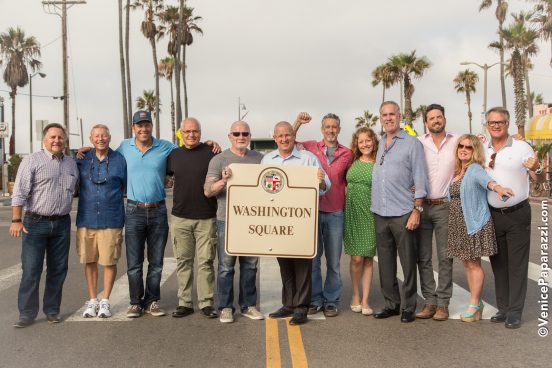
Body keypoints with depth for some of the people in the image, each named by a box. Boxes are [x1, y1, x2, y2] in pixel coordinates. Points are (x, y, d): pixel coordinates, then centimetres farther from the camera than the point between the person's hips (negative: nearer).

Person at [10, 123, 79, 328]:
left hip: (62, 224, 5)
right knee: (31, 270, -1)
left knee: (58, 269, 9)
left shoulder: (72, 164, 12)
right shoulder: (32, 161, -3)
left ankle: (52, 310, 21)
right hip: (35, 223, -4)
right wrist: (16, 220, -13)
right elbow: (19, 193, -8)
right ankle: (27, 314, 9)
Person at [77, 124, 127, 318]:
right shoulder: (82, 159, 7)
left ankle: (105, 301, 16)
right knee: (89, 261, 8)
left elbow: (128, 186, 9)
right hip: (86, 220, 2)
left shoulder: (119, 160, 3)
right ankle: (92, 300, 22)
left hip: (111, 220, -2)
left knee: (110, 261, 2)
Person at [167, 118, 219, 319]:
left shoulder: (211, 152, -2)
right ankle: (184, 302, 19)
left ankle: (207, 302, 12)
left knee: (206, 261, 2)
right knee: (183, 261, 9)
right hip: (180, 218, 3)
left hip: (206, 218, -3)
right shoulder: (174, 155, 10)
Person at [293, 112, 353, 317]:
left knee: (333, 261, 7)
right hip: (313, 211, 0)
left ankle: (331, 301, 18)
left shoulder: (347, 154, 5)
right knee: (313, 258, 7)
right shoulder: (311, 147, 3)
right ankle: (315, 299, 19)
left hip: (335, 214, 0)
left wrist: (348, 204, 5)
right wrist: (298, 123, -4)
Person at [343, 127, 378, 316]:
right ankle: (355, 295, 17)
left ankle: (365, 300, 11)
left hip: (370, 214, -1)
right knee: (356, 257, -2)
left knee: (368, 258, 3)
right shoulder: (352, 162, 7)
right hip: (352, 213, 1)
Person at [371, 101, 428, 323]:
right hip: (380, 213, 5)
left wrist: (417, 210, -11)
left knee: (408, 263, 2)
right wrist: (375, 205, 8)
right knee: (385, 263, 11)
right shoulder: (379, 144, 14)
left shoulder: (411, 143, -1)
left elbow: (420, 180, -5)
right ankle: (391, 304, 22)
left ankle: (409, 307, 12)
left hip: (403, 213, -5)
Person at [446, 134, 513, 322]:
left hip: (474, 223, -7)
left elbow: (483, 178, -32)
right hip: (457, 223, 7)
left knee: (474, 264, 1)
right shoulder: (455, 172, 11)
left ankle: (474, 304, 13)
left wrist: (496, 186, -54)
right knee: (467, 264, 11)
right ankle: (477, 302, 22)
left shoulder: (475, 169, -9)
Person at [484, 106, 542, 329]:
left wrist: (537, 169, -26)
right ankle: (503, 308, 22)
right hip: (493, 215, 4)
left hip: (518, 214, -4)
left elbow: (540, 179, -6)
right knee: (498, 264, 11)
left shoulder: (522, 148, -5)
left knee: (517, 265, 1)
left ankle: (515, 312, 8)